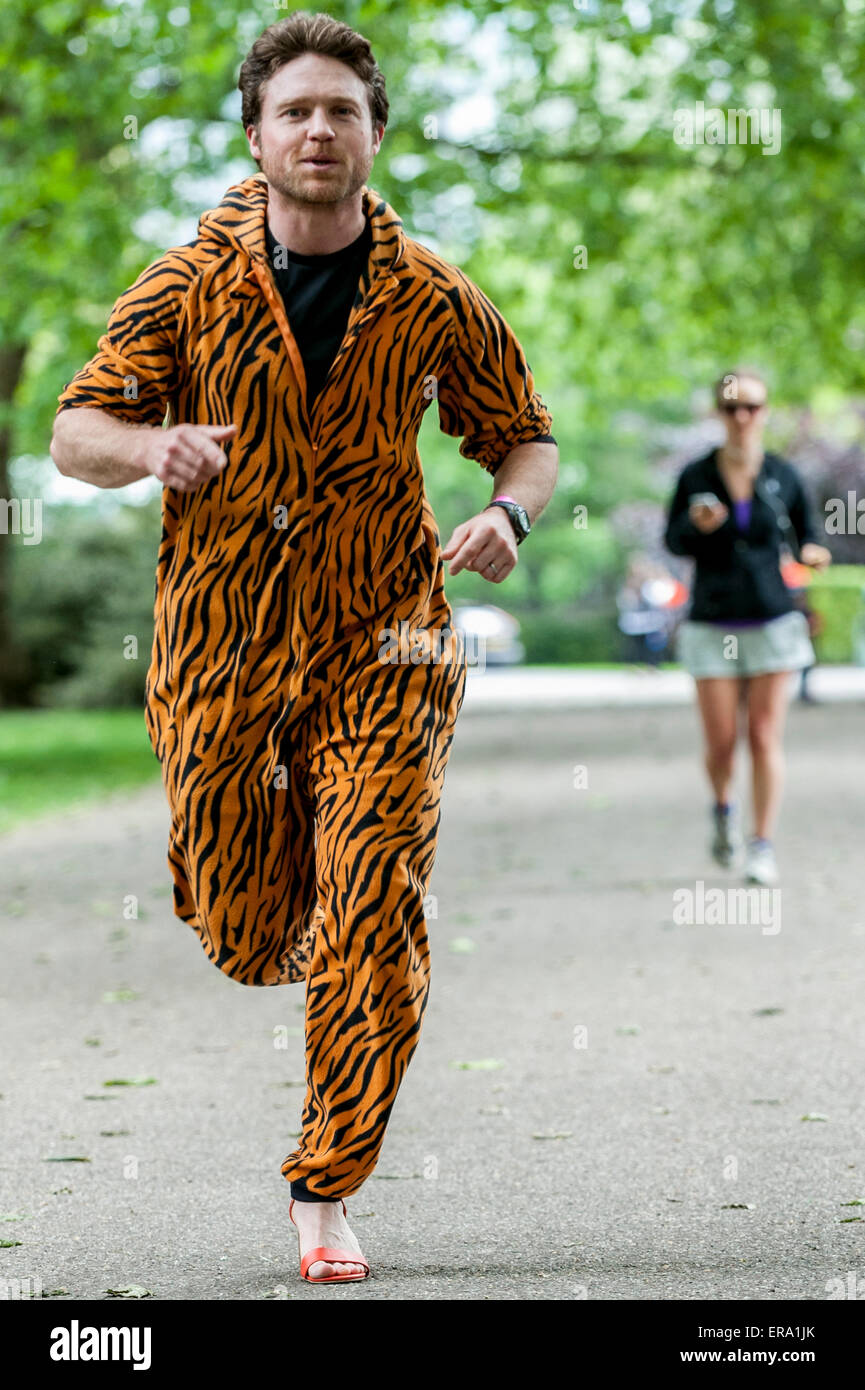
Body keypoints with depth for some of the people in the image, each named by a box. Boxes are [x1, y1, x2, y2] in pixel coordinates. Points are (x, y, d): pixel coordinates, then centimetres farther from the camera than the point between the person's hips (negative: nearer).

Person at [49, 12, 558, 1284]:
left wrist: (509, 515, -14)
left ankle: (326, 1195, 4)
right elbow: (74, 432, -4)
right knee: (245, 941, 7)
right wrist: (151, 444, -26)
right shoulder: (187, 286, -2)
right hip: (220, 647, 1)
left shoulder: (434, 304, -1)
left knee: (372, 926, -10)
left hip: (381, 647, -1)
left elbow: (528, 438, 9)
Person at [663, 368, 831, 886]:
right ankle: (723, 809, 32)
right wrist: (695, 525, -16)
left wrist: (812, 553, -12)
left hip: (773, 623, 0)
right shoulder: (695, 477, -3)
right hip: (713, 625, 0)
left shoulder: (783, 476, -1)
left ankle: (763, 847, 3)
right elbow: (674, 541, 6)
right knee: (721, 743, 0)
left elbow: (806, 534, 10)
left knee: (766, 739, -5)